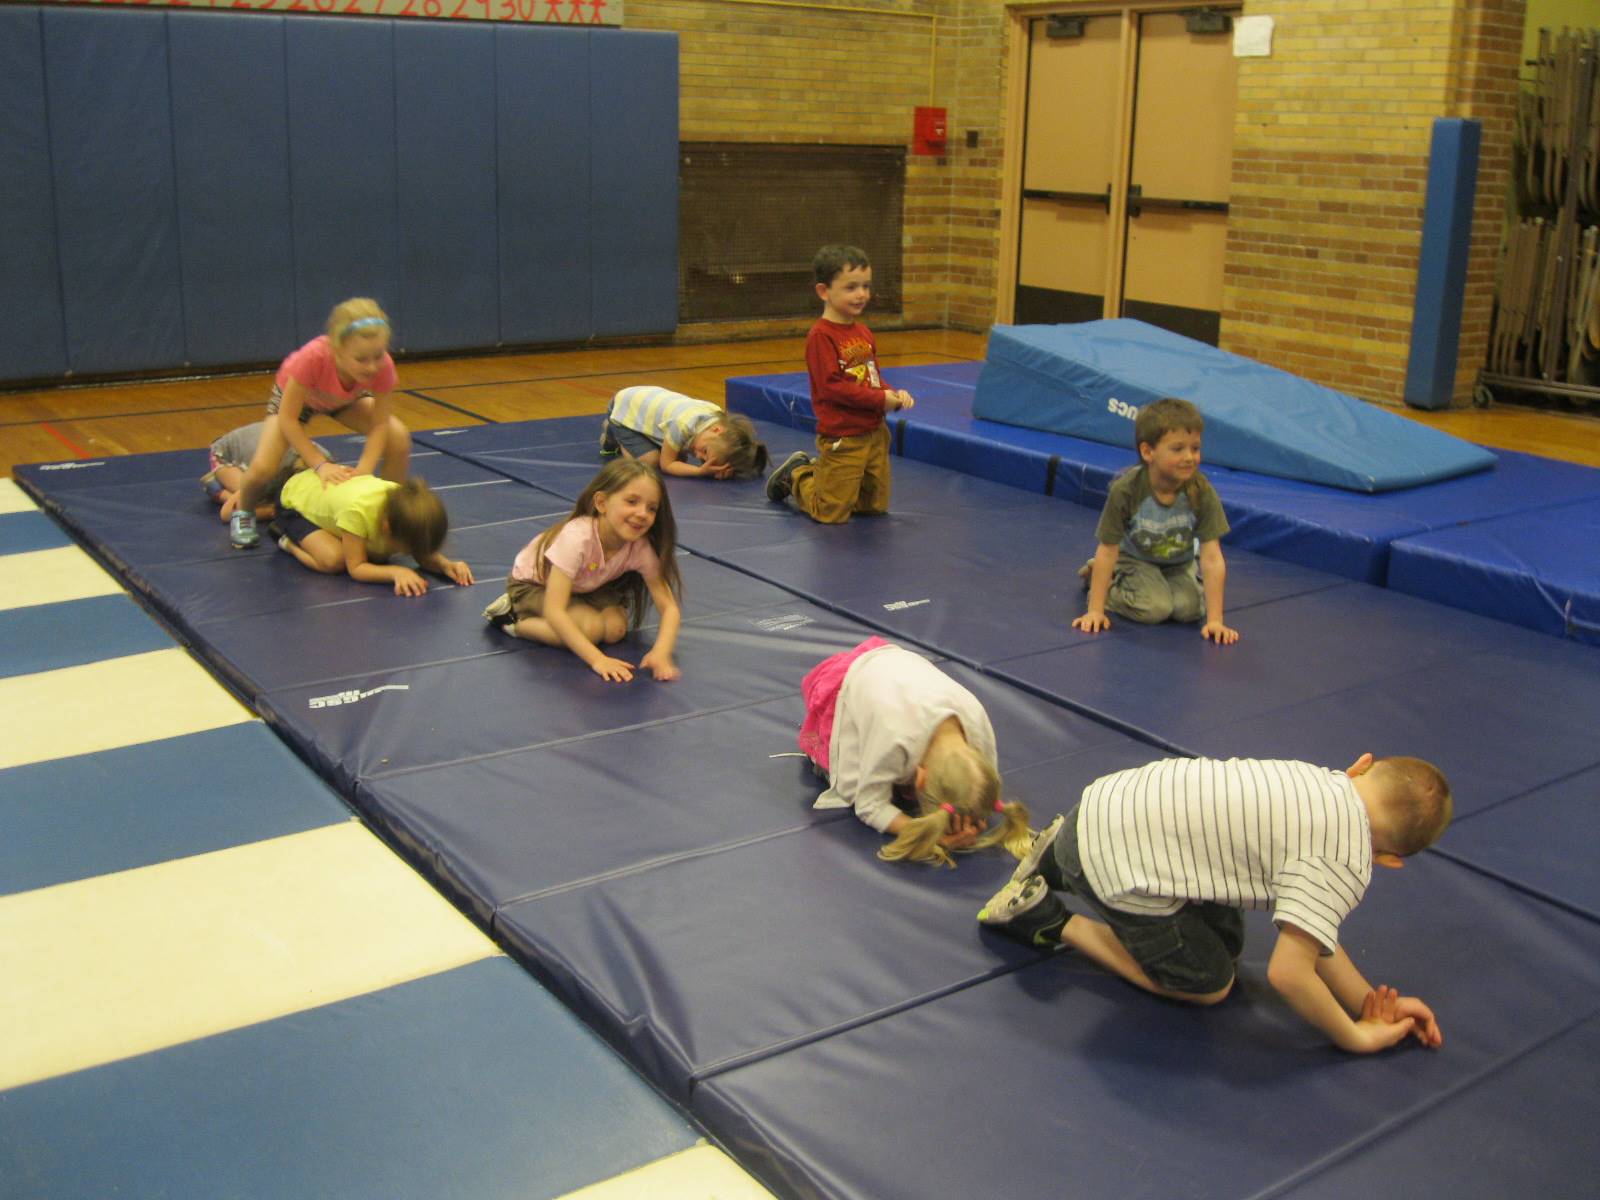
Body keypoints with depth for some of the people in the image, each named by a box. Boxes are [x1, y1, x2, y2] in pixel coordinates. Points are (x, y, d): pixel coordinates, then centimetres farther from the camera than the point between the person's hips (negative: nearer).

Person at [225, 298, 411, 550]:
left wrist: (364, 471, -37)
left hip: (347, 399, 3)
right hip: (293, 395, -2)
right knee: (263, 468, -23)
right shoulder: (313, 357, -44)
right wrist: (321, 465, -38)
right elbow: (288, 419, -33)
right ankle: (242, 510, 13)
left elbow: (380, 424, -23)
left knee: (400, 438, -20)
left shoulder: (382, 365, -37)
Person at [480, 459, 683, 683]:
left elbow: (669, 607, -23)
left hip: (584, 588, 6)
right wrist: (597, 659, -50)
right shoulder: (578, 538, -40)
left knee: (616, 628, -19)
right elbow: (554, 611, -43)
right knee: (592, 628, -27)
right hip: (531, 584, -6)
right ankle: (512, 616, -8)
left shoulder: (641, 547, -25)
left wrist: (661, 652, -43)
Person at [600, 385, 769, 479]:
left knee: (679, 458, -3)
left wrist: (715, 469, -36)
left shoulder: (719, 417, -25)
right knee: (650, 460, -19)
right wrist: (701, 471, -42)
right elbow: (665, 464, -28)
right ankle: (612, 435, 8)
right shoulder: (683, 425, -43)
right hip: (624, 409, -6)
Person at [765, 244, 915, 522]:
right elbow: (832, 386, -21)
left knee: (875, 506, 18)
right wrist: (879, 400, -19)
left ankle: (817, 469, 34)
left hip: (875, 433, 8)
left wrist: (894, 396, -5)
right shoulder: (820, 336, -16)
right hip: (842, 437, -8)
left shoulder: (863, 333, 8)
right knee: (832, 514, 1)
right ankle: (794, 476, 28)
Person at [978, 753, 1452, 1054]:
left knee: (1225, 942, 24)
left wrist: (1374, 1002, 12)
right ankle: (1051, 923, 7)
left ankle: (1061, 866, 21)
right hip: (1115, 865, -8)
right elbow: (1288, 972, -17)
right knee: (1209, 985, 10)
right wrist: (1358, 1037, -1)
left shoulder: (1323, 782, 11)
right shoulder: (1345, 865, -15)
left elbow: (1310, 929, 15)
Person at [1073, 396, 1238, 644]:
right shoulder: (1126, 491, -30)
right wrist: (1095, 610, -24)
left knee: (1189, 608, -21)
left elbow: (1212, 558, -27)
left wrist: (1215, 620, -33)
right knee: (1155, 608, -26)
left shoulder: (1202, 492, -27)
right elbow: (1107, 550, -23)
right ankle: (1109, 580, 4)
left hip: (1179, 563, 3)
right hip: (1134, 558, -3)